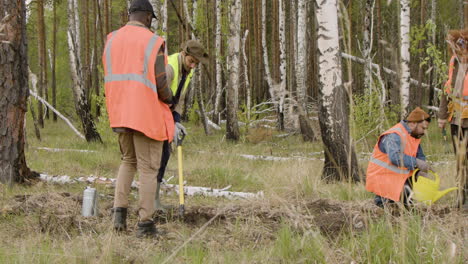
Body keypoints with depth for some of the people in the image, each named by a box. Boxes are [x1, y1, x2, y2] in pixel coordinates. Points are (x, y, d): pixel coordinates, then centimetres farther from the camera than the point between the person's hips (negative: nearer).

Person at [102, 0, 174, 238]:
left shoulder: (111, 40, 7)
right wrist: (169, 99, 5)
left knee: (128, 160, 23)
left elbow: (111, 78, 8)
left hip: (119, 113, 5)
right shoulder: (154, 42, -10)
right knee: (148, 168, 3)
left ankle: (120, 210, 8)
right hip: (147, 115, -5)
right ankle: (145, 223, 4)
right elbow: (160, 83, -15)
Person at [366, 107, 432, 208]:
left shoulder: (414, 135, 10)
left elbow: (420, 157, 15)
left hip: (399, 177, 10)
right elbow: (395, 157, -38)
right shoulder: (394, 136, -22)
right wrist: (416, 163, -35)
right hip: (381, 177, -10)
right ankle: (382, 198, -2)